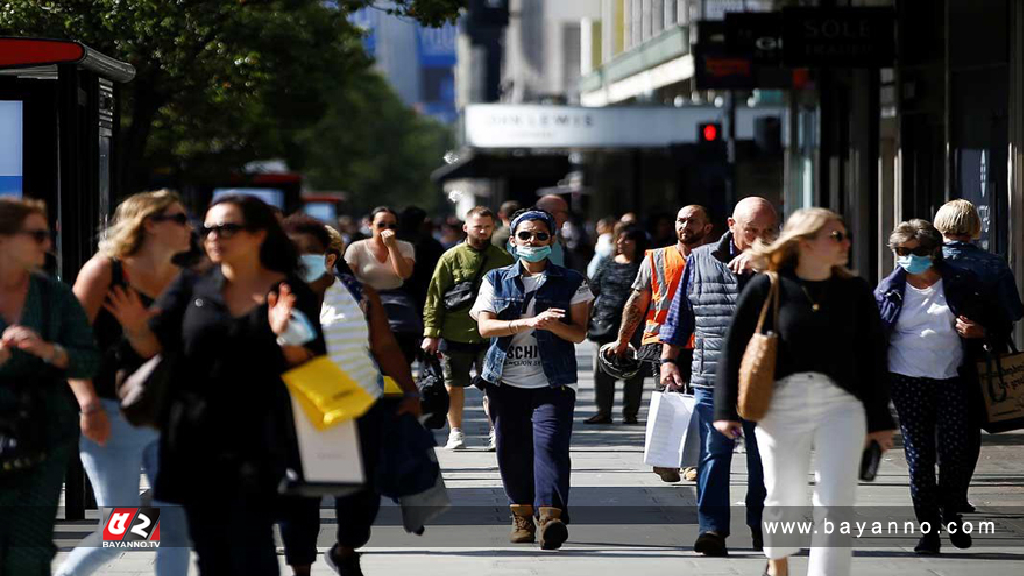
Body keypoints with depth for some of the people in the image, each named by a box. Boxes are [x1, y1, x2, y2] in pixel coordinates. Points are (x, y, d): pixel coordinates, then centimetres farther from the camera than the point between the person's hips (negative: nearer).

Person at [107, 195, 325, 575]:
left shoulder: (292, 293, 0)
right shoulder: (192, 287, 7)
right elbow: (153, 347, 4)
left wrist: (286, 336, -22)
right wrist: (137, 328, -17)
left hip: (257, 443, -3)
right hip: (195, 440, 3)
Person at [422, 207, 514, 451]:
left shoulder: (504, 259, 7)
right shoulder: (451, 258, 2)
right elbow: (434, 297, 2)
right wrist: (431, 333, -4)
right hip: (455, 334, 0)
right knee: (454, 385, 8)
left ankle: (496, 432, 6)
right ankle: (455, 432, 21)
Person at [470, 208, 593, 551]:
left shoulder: (571, 282, 8)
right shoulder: (496, 280, 11)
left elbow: (579, 333, 3)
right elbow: (485, 326, -3)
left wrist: (553, 325, -19)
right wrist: (529, 322, -18)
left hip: (552, 383, -2)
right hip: (506, 380, 2)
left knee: (549, 443, -18)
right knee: (512, 449, 4)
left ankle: (551, 516, -29)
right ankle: (522, 516, 19)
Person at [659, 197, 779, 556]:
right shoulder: (700, 261, 7)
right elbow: (680, 313, 13)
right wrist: (669, 359, 11)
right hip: (712, 378, 0)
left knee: (765, 456, 8)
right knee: (713, 453, -3)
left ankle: (762, 527, 20)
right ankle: (712, 529, -2)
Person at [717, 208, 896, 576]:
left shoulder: (854, 291, 5)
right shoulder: (766, 288, -3)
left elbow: (872, 356, 9)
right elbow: (733, 349, 1)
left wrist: (878, 420, 8)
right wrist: (726, 411, -3)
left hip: (841, 406, 2)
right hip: (781, 405, -1)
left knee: (836, 503, -6)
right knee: (786, 496, 12)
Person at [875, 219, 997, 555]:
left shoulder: (960, 283, 5)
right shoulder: (889, 290, 6)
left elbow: (993, 322, 12)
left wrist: (979, 331, -10)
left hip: (953, 379, 0)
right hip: (909, 384, 1)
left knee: (956, 451, -8)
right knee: (919, 455, -1)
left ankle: (951, 514, 17)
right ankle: (928, 529, 7)